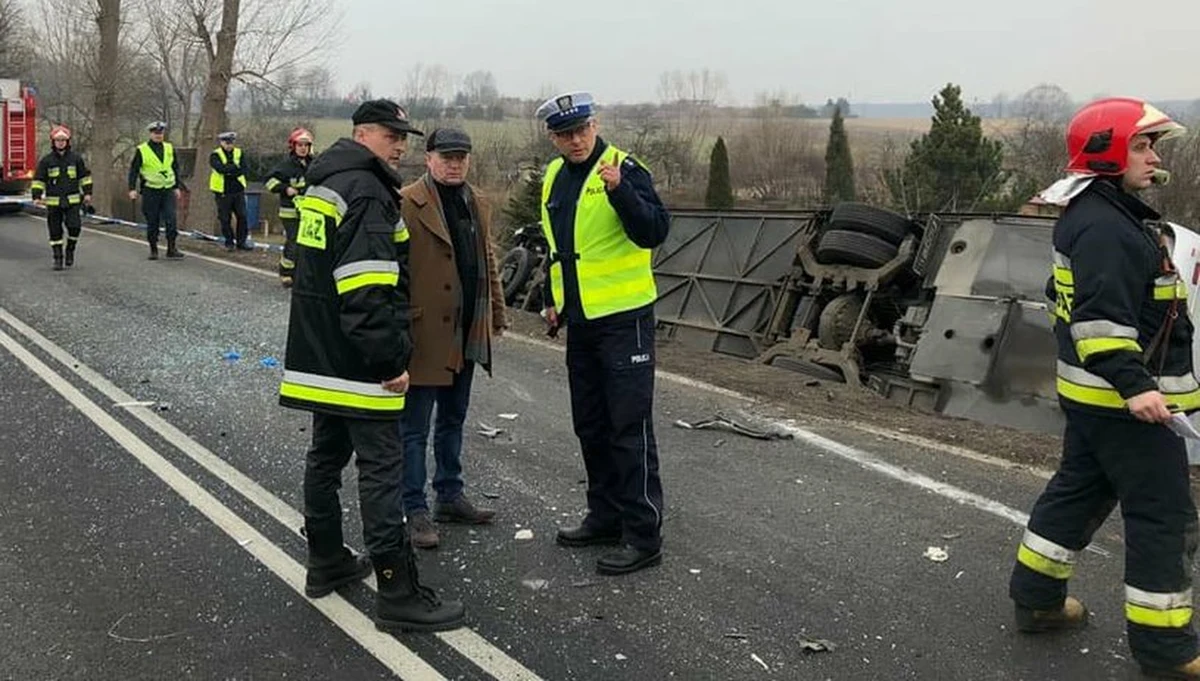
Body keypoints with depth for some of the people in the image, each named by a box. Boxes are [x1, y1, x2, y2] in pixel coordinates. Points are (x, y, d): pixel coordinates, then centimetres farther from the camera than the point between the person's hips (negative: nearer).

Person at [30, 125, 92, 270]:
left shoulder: (76, 158, 4)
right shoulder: (46, 160, 1)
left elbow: (85, 176, 12)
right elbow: (38, 179, 3)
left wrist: (87, 193, 7)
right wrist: (37, 196, -5)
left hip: (72, 200, 0)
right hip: (53, 202, 0)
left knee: (74, 226, -13)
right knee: (55, 231, 4)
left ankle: (70, 249, 13)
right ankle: (58, 258, 12)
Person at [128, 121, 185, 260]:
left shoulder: (169, 148, 9)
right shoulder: (142, 150, -1)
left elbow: (175, 168, 18)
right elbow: (133, 170, 0)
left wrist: (177, 186, 16)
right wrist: (132, 188, -7)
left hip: (168, 190, 2)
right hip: (150, 190, -2)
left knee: (171, 219, -8)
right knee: (152, 222, 3)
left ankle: (171, 249, -3)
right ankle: (153, 250, 13)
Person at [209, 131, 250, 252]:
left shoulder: (239, 153, 8)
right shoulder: (215, 155, -2)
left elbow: (243, 170, -5)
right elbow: (221, 168, -21)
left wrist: (229, 171, -17)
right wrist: (236, 167, -16)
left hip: (238, 190, 3)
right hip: (223, 192, -3)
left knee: (242, 216, 0)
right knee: (225, 219, 1)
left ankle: (241, 242, 9)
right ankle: (229, 243, 12)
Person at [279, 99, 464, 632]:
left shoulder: (322, 184, 15)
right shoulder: (367, 193, -17)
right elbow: (367, 292, -26)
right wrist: (391, 360, -22)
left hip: (319, 359, 10)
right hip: (358, 364, -10)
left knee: (326, 456, 17)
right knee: (382, 469, -7)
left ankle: (327, 563, 31)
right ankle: (398, 595, -4)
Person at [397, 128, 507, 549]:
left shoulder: (478, 205, 13)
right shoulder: (407, 205, -12)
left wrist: (497, 317, 17)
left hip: (466, 335, 8)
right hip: (425, 336, -7)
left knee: (453, 421, 18)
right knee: (415, 428, 1)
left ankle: (450, 497, 30)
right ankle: (415, 511, 9)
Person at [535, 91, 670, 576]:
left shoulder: (624, 169, -11)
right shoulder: (554, 178, 11)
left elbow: (655, 232, -24)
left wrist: (619, 189, -36)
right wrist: (552, 299, 21)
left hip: (624, 318, -8)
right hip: (580, 321, 8)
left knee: (630, 428, -5)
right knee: (591, 426, 16)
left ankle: (643, 536, 3)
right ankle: (607, 516, 30)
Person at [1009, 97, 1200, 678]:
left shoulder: (1099, 216, 14)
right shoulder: (1104, 227, -20)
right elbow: (1101, 317, -28)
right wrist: (1132, 385, -32)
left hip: (1092, 393, 11)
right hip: (1122, 401, -11)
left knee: (1079, 490, 20)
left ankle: (1036, 597, 30)